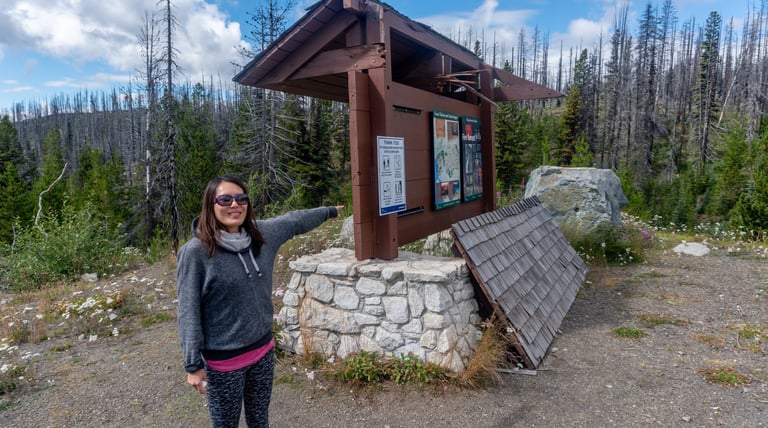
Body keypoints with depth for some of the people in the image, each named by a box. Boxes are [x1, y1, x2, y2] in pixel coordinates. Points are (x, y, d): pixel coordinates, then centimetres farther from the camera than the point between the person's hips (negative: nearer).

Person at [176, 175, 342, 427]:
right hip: (223, 359, -5)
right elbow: (188, 312, -14)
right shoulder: (196, 252, -17)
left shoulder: (262, 234, -3)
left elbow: (294, 221, 14)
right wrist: (193, 364, -14)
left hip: (263, 349, 5)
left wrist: (329, 211, 29)